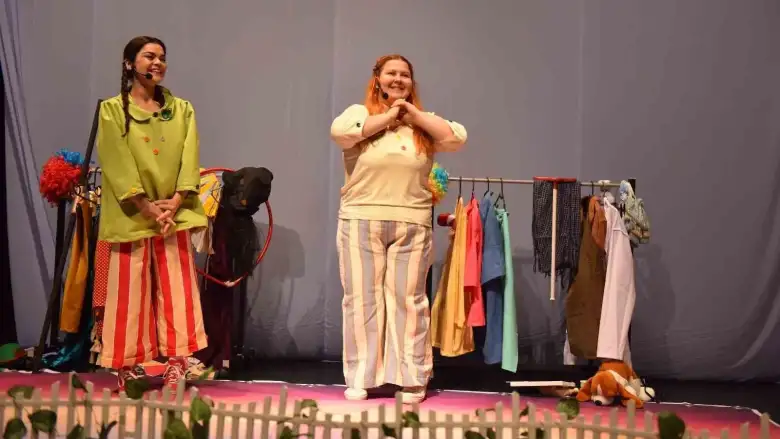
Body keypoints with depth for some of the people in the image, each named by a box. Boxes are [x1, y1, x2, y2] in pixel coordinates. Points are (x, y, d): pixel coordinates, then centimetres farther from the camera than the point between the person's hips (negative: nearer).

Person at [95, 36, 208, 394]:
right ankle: (126, 369, 9)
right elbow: (117, 165, -7)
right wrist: (148, 208, -16)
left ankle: (176, 366, 3)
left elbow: (189, 160, 2)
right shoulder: (112, 110, 2)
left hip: (175, 213, 2)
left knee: (177, 291, -1)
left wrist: (174, 203, -12)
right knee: (129, 293, 1)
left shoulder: (181, 109, 11)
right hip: (131, 215, -2)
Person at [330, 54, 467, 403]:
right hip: (361, 222, -1)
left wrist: (414, 115, -2)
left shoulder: (423, 122, 13)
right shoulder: (358, 113, 7)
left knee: (408, 300, 3)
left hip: (412, 226, 1)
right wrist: (387, 116, -6)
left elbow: (457, 138, -2)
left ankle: (411, 379, 10)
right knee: (362, 299, 2)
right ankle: (360, 378, 11)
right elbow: (339, 132, -14)